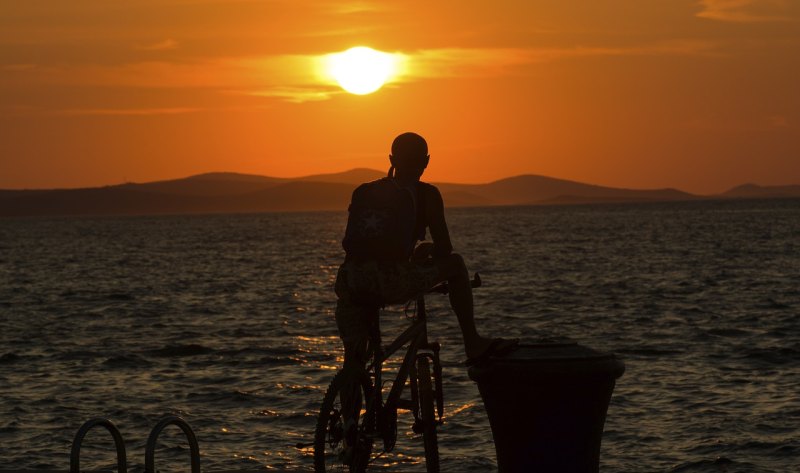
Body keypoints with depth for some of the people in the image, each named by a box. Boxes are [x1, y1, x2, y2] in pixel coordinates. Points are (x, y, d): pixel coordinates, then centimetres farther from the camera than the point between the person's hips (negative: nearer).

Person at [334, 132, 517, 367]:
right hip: (393, 284, -4)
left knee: (353, 361, 22)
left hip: (350, 285, 4)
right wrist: (426, 251, 33)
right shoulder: (426, 194, 9)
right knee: (455, 263, 20)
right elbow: (444, 250, 9)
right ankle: (473, 344, 22)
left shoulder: (363, 191, 21)